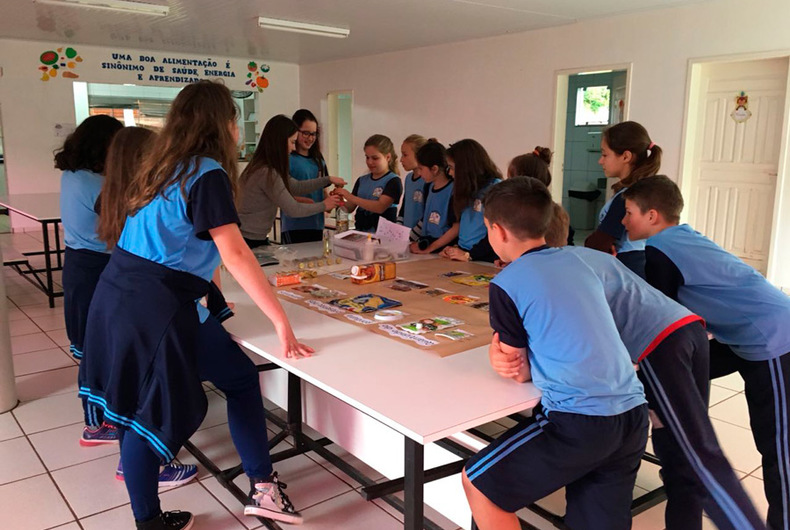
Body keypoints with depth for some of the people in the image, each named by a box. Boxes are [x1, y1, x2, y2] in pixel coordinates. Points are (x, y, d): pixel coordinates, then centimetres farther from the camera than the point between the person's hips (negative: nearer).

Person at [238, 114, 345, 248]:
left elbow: (296, 186, 18)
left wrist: (328, 180, 15)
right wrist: (323, 206, -3)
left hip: (259, 239, 9)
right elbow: (292, 209, -17)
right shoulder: (267, 174, -23)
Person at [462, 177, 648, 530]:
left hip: (580, 422, -7)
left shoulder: (506, 284, -6)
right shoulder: (577, 262, 13)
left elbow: (521, 373, 1)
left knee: (477, 483, 12)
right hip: (633, 414, 7)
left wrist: (501, 351, 18)